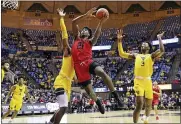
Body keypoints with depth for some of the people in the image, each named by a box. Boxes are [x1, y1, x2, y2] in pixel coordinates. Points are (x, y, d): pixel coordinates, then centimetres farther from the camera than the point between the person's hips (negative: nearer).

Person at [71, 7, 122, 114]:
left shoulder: (90, 41, 15)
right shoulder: (77, 37, 20)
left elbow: (97, 34, -7)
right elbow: (74, 22, 9)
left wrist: (101, 22, -22)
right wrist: (86, 15, 0)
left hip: (89, 62, -2)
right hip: (79, 66, 2)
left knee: (102, 73, -30)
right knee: (88, 88, 5)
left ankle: (115, 94, -18)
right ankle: (98, 102, 34)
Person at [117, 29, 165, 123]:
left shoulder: (151, 56, 10)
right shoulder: (136, 55, 16)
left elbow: (162, 50, -9)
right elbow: (121, 54, 11)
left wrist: (159, 38, -2)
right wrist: (119, 41, 5)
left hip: (148, 81, 1)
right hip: (138, 81, -1)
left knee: (148, 104, 12)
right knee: (139, 104, -16)